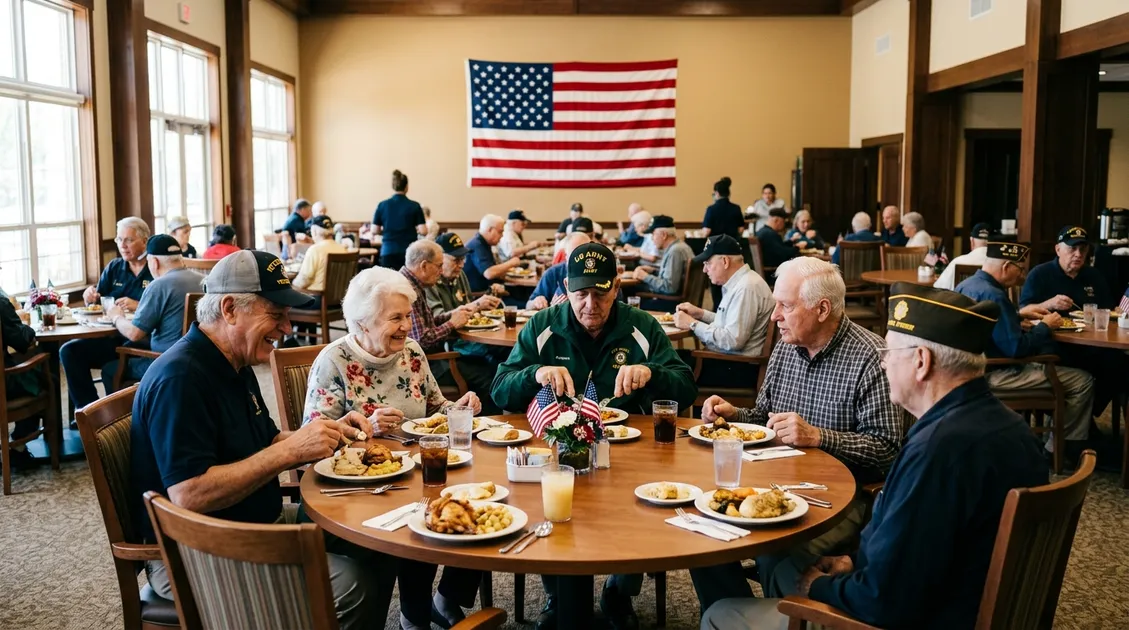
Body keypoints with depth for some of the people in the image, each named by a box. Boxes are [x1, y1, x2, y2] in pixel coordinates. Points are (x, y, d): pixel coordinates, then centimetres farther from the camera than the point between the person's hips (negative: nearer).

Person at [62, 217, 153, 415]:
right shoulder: (114, 268, 16)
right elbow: (97, 304, 19)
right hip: (110, 336, 7)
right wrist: (91, 297, -3)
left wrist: (138, 306, -22)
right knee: (69, 351, -15)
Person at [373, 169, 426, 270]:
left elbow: (375, 230, 3)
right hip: (409, 252, -1)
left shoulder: (382, 205, 0)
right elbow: (423, 231, -9)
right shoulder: (414, 206, -5)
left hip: (388, 251, 1)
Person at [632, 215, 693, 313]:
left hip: (673, 301, -10)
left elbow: (669, 287, -24)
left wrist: (645, 277, -13)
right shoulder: (676, 247, 13)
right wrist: (653, 271, 12)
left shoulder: (675, 252, -19)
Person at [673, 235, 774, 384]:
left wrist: (693, 324, -17)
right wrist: (700, 313, 11)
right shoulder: (737, 283, 13)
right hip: (728, 360, 10)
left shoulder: (746, 288, -20)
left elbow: (733, 340, -26)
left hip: (737, 368, -10)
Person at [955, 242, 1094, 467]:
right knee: (1082, 381, -4)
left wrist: (1019, 315, 14)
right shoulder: (993, 296, -24)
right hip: (996, 374, -10)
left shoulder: (966, 285, 6)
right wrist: (1045, 326, -9)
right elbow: (1016, 348, -24)